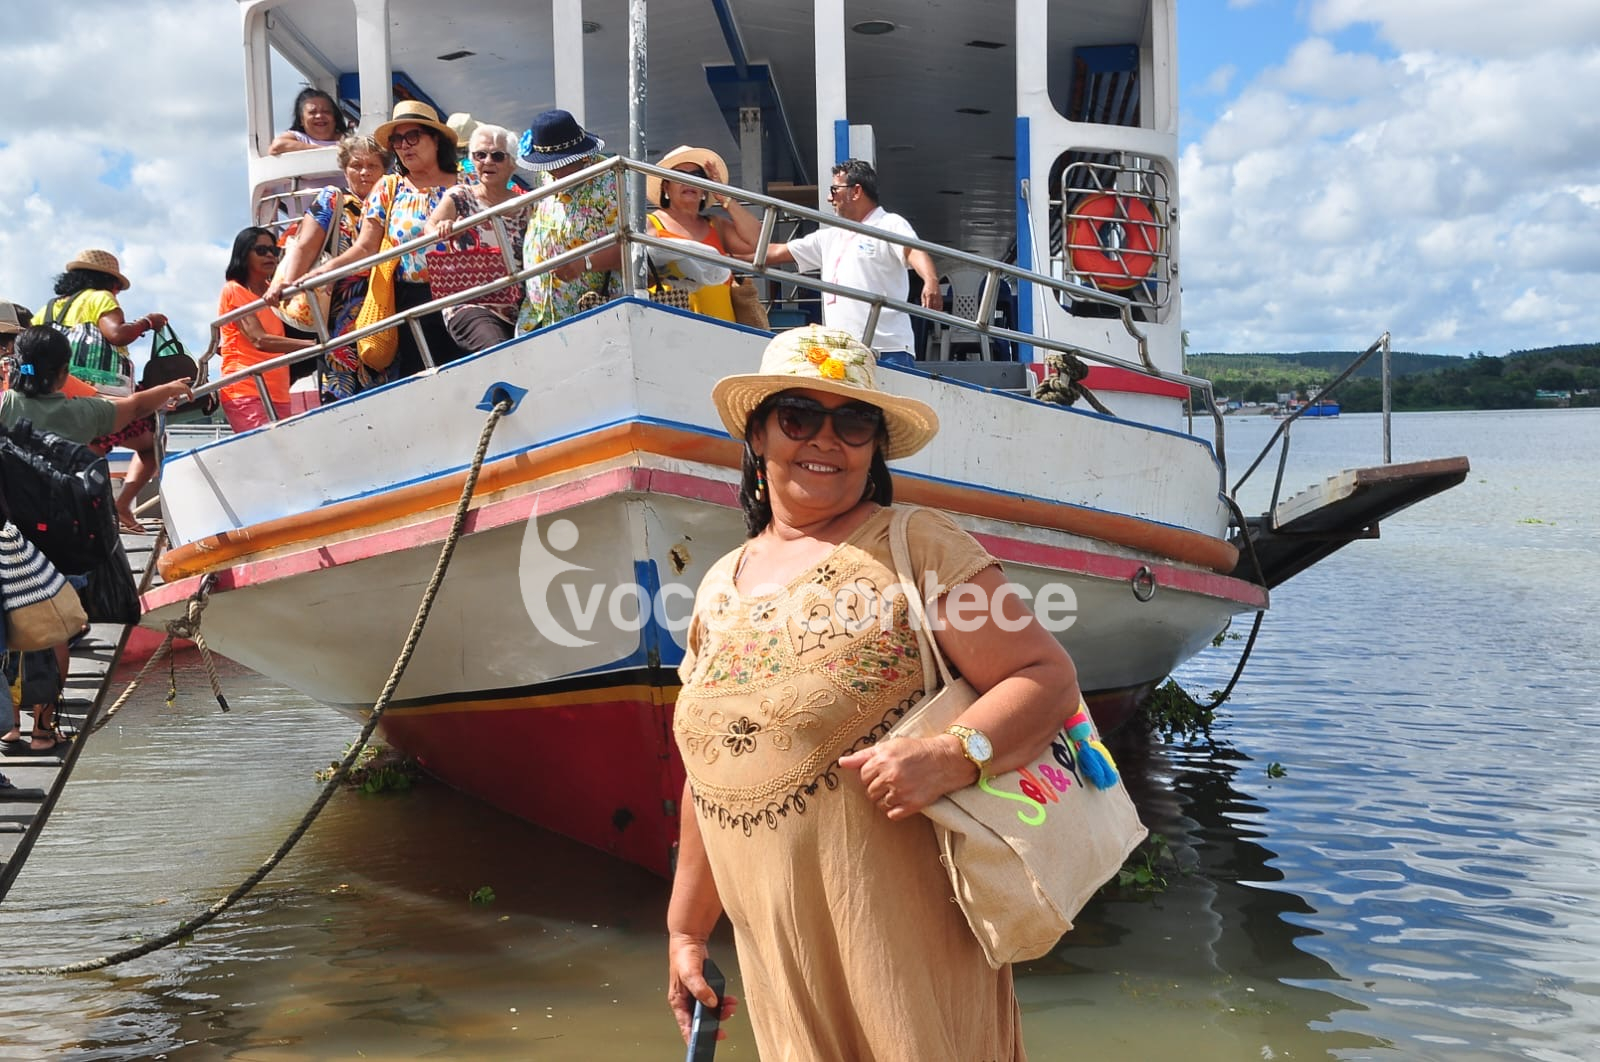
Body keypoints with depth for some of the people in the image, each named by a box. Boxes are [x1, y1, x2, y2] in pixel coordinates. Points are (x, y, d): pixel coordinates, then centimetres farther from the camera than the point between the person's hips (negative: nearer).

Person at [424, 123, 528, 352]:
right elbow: (429, 228, -10)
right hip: (470, 305, -3)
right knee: (500, 351, -32)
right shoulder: (460, 197, 7)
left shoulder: (523, 205, 12)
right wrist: (440, 230, -32)